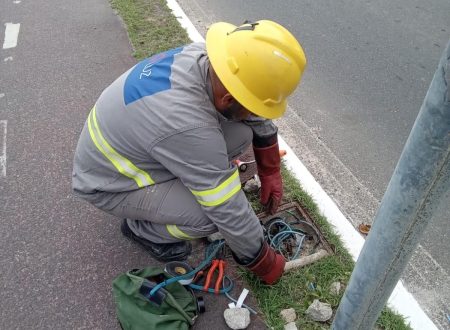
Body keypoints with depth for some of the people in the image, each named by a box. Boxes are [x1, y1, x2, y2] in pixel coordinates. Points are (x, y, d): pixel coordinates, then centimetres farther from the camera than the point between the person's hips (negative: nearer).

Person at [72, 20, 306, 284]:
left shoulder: (209, 56, -18)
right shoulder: (189, 128, -40)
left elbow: (258, 118, 0)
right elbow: (229, 210, -28)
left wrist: (271, 172, 7)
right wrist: (263, 261, -11)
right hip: (109, 181, -7)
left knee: (242, 133, -8)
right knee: (212, 216, -27)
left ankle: (176, 186, 12)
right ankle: (142, 229, 2)